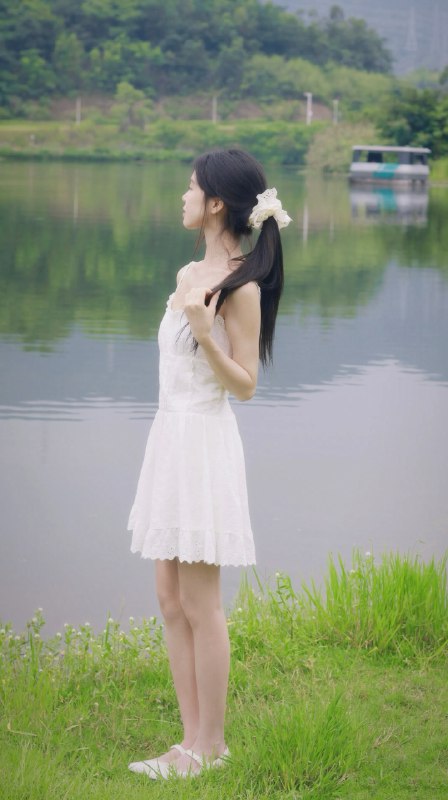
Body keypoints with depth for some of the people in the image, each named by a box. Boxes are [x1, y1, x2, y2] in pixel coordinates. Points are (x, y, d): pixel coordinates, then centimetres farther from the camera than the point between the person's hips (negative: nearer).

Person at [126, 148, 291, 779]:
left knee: (200, 605, -2)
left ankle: (211, 745, 7)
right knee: (171, 601, 10)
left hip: (206, 443, -9)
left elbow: (244, 384, -14)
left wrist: (205, 333, -28)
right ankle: (193, 739, 16)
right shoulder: (190, 274, 13)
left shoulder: (241, 286, -13)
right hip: (169, 437, 9)